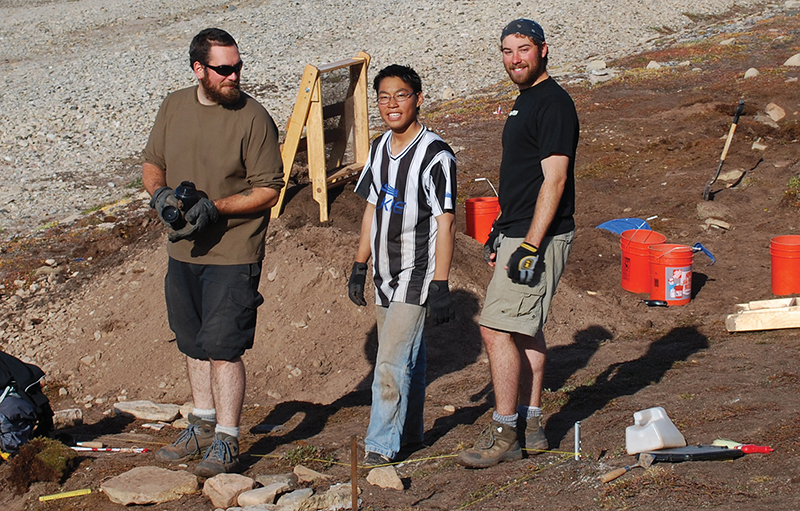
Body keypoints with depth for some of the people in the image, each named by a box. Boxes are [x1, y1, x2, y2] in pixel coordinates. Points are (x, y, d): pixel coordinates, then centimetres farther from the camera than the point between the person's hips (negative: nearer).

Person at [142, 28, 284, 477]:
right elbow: (153, 164, 14)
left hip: (233, 254, -6)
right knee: (194, 343, 17)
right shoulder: (174, 107, 5)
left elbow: (268, 190, -12)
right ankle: (203, 427, 33)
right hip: (184, 251, 6)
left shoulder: (253, 118, -12)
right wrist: (160, 193, -8)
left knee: (223, 347, -8)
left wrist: (213, 207, -22)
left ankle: (226, 443, 0)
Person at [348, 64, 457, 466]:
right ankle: (410, 432, 29)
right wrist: (359, 266, 15)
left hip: (416, 278, -7)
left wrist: (440, 286, -18)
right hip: (385, 276, 7)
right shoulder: (379, 150, 8)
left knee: (392, 364, -10)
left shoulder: (435, 157, -15)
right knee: (408, 358, 18)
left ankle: (381, 445, -5)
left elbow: (445, 223, -15)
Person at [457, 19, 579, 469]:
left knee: (497, 328, -11)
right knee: (525, 330, 14)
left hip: (538, 237, -10)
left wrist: (530, 246, -25)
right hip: (518, 233, 10)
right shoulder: (525, 101, 16)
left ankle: (504, 434, -6)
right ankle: (531, 427, 21)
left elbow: (554, 179, -21)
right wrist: (500, 233, 23)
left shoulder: (553, 103, -15)